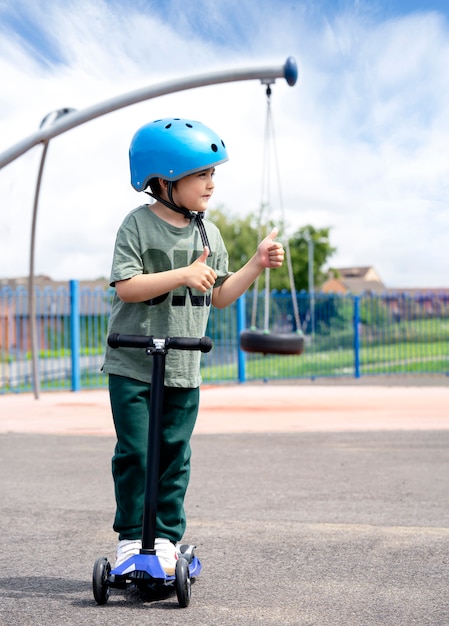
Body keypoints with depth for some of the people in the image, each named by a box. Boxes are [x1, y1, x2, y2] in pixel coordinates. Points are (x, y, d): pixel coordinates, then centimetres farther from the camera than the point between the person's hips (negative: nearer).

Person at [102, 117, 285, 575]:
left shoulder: (208, 233, 8)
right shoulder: (138, 225, -8)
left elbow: (220, 296, 12)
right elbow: (126, 287, -18)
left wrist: (257, 264, 2)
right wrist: (183, 275, -25)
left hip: (183, 367, 5)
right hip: (132, 365, -4)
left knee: (174, 455, 7)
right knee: (135, 453, -2)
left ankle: (165, 538, 16)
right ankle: (130, 537, 12)